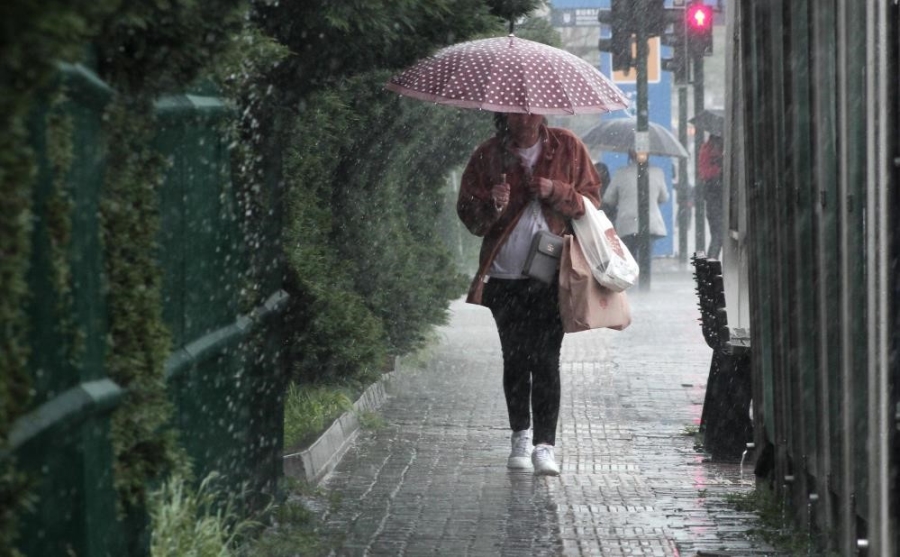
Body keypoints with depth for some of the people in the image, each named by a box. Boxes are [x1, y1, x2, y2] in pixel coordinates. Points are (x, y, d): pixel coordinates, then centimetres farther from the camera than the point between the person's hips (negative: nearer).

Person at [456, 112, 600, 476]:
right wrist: (493, 206, -17)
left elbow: (590, 200, 6)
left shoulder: (567, 148, 4)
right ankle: (520, 436, 23)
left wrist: (556, 191, -13)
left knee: (546, 359, -10)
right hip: (505, 276, 2)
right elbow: (469, 214, 5)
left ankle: (545, 445, -9)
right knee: (515, 359, 7)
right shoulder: (489, 155, 4)